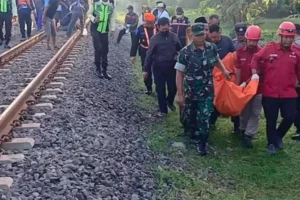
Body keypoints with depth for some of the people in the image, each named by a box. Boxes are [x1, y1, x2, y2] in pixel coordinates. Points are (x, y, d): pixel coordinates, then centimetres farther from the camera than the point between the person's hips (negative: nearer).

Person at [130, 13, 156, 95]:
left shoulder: (157, 28, -7)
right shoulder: (140, 29, -7)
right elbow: (135, 42, -2)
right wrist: (133, 54, -3)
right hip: (144, 53, 1)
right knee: (146, 71, 9)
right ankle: (149, 88, 23)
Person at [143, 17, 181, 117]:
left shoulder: (174, 37, -2)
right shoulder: (154, 38, -8)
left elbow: (180, 50, 6)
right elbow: (149, 55, -6)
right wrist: (146, 69, -7)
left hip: (171, 67, 2)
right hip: (158, 68, -2)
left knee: (173, 89, 8)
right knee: (160, 90, 5)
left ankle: (169, 101, 39)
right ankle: (163, 110, 22)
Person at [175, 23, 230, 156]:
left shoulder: (212, 48, -6)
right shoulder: (185, 52, -17)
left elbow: (216, 60, 19)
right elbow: (179, 74, -13)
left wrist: (224, 71, 3)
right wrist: (180, 94, -14)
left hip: (207, 91, 2)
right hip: (190, 91, -1)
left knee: (204, 118, -3)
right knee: (189, 117, 14)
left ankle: (201, 143, 12)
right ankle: (191, 135, 43)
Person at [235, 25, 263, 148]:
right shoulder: (240, 52, -5)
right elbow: (238, 71, -2)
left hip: (258, 88, -1)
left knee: (255, 113, 3)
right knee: (244, 112, 15)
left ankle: (248, 136, 10)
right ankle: (243, 130, 35)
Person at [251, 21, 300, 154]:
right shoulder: (269, 48, -7)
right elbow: (255, 59, 7)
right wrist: (254, 73, -3)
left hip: (289, 93, 2)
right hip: (270, 92, -1)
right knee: (271, 120, 7)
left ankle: (278, 136, 30)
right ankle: (272, 143, 27)